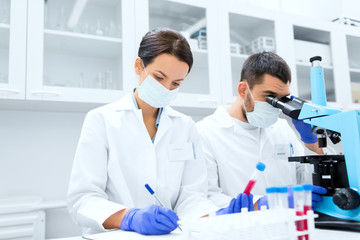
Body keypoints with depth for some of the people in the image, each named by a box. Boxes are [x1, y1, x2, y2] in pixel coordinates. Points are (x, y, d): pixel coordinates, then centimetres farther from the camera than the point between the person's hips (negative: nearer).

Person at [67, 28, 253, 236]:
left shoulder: (186, 127, 7)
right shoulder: (101, 120, -2)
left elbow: (190, 194, 2)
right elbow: (82, 198, -9)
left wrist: (216, 216, -19)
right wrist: (131, 217, -27)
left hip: (168, 233, 2)